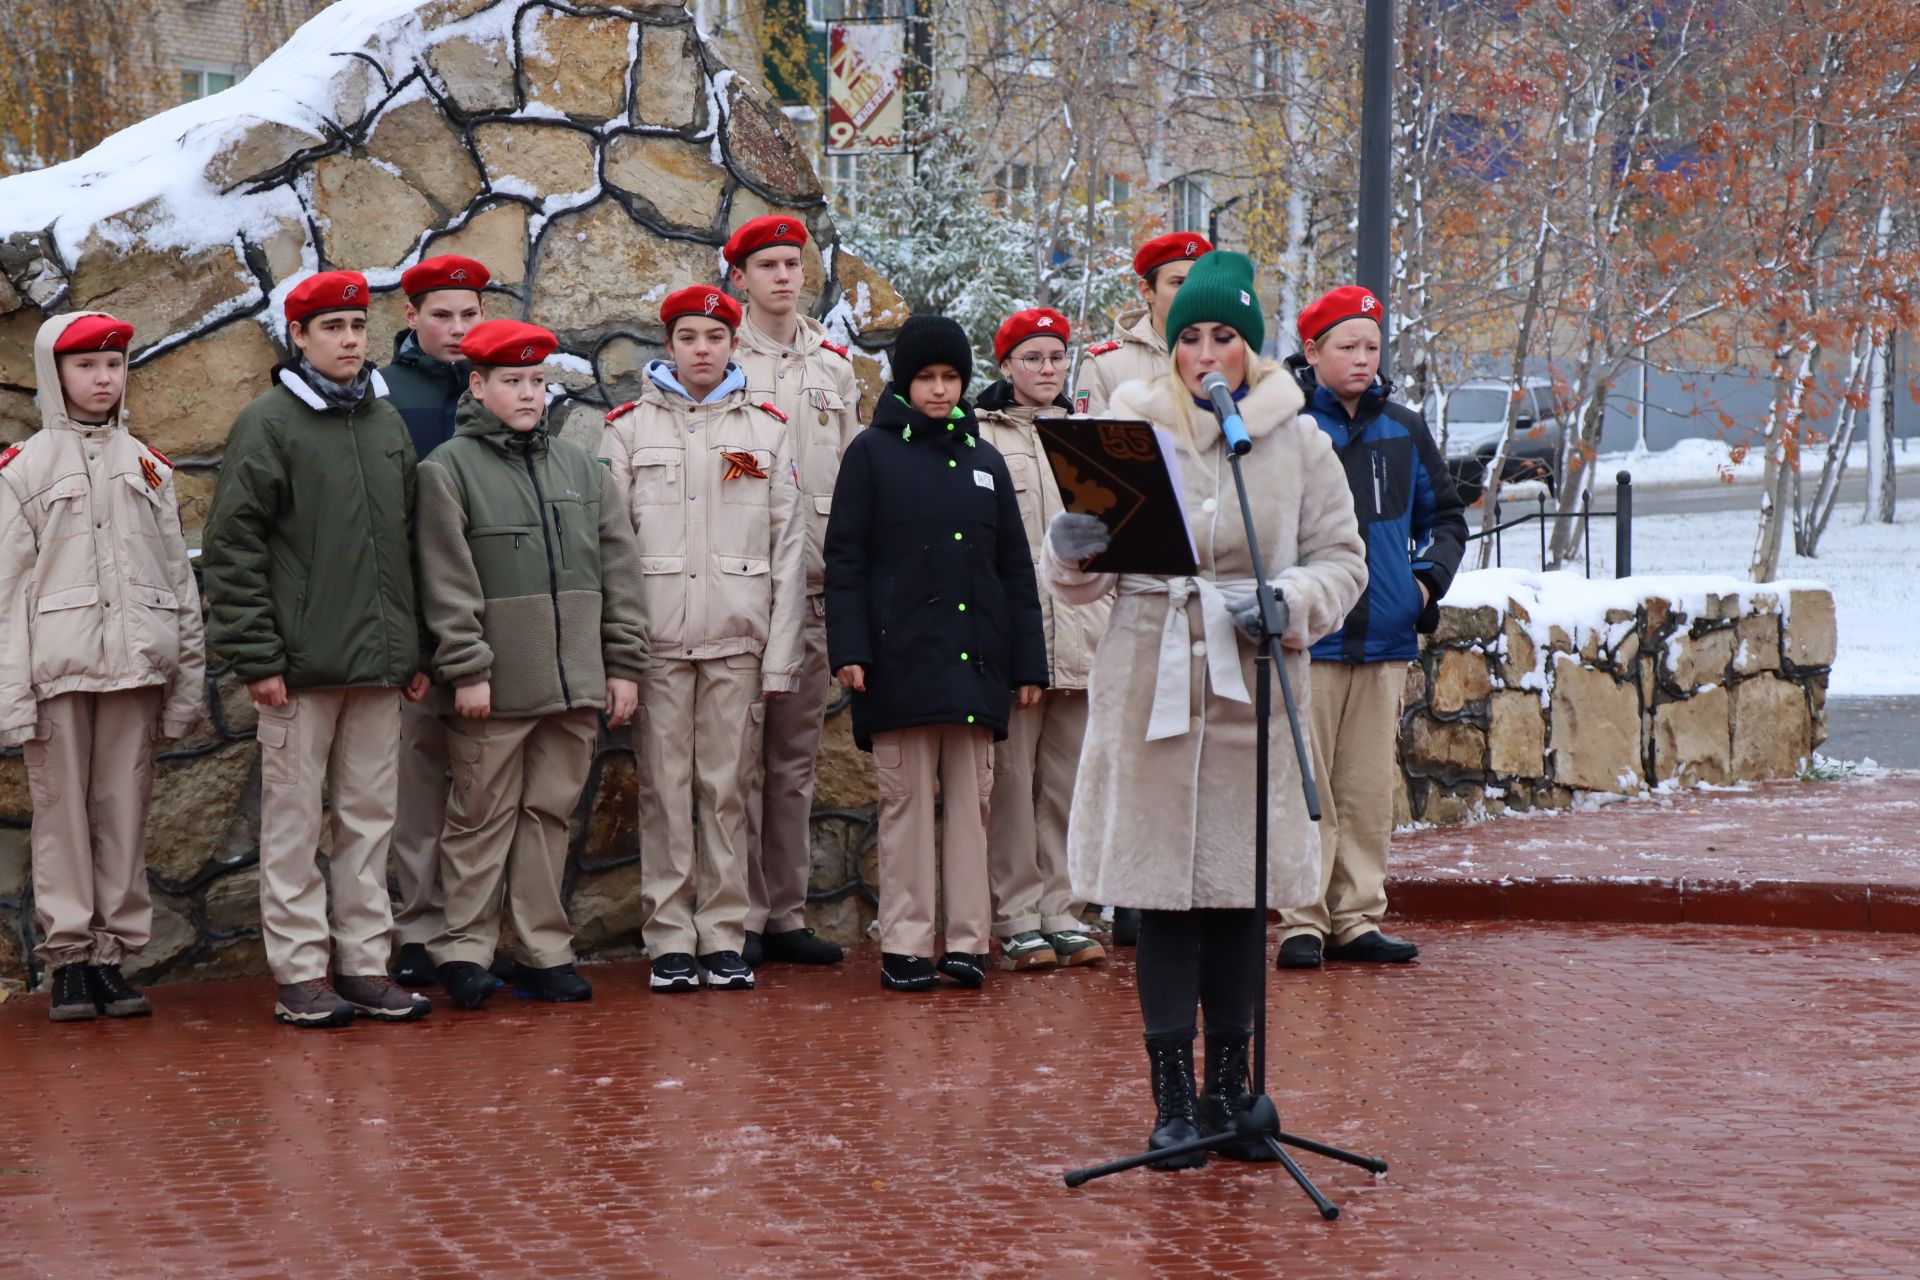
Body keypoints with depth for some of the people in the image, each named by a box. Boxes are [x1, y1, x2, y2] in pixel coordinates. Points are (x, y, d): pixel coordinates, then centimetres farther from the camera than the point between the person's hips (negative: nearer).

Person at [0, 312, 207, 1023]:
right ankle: (68, 957, 2)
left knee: (125, 806, 2)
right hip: (59, 666, -3)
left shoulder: (148, 467, 15)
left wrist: (189, 678, 8)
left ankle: (113, 951, 7)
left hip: (134, 668, 3)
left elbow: (179, 576, 15)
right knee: (62, 806, -3)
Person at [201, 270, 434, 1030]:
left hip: (379, 659, 5)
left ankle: (366, 964, 15)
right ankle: (300, 974, 4)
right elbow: (233, 546, -8)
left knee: (370, 817, 8)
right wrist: (256, 656, -13)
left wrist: (417, 651, 12)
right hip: (301, 664, -5)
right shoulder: (269, 423, -4)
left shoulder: (388, 421, 14)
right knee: (294, 820, -1)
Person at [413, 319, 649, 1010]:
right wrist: (466, 670, -14)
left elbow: (619, 568, 13)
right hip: (495, 690, -4)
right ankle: (464, 949, 9)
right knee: (483, 817, 1)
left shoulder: (579, 466, 14)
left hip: (575, 686, 4)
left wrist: (623, 664, 7)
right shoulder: (448, 469, -1)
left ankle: (545, 953, 14)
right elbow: (448, 583, -8)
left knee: (550, 814, 9)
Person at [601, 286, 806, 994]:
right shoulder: (628, 428, 8)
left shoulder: (766, 428, 11)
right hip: (657, 639, -1)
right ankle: (670, 942, 4)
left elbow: (789, 548, 8)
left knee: (727, 788, 2)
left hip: (738, 641, 1)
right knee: (664, 789, -1)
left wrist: (780, 656, 1)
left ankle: (724, 938, 8)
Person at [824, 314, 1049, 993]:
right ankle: (905, 946, 1)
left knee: (970, 801, 3)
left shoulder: (985, 460, 15)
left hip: (975, 656, 3)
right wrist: (849, 649, -9)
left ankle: (967, 940, 6)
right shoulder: (872, 452, 4)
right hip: (902, 655, -3)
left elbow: (1016, 568, 16)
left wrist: (1028, 661, 12)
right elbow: (845, 556, 0)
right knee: (906, 801, -2)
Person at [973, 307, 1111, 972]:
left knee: (1068, 779, 6)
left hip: (1079, 630, 5)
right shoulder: (978, 437, 2)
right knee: (1011, 777, -4)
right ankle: (1016, 919, 1)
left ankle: (1062, 913, 12)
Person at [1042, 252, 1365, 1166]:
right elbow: (1079, 574, 6)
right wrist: (1073, 554, -17)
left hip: (1255, 689, 1)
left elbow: (1343, 561, 7)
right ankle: (1172, 1097, 7)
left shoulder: (1299, 442, 6)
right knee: (1163, 888, -1)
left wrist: (1288, 600, -12)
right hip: (1150, 687, -1)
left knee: (1244, 890, 5)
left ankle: (1229, 1088, 18)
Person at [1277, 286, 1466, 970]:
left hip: (1385, 636, 4)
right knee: (1305, 785, -4)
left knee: (1370, 788, 8)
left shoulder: (1403, 429, 12)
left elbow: (1445, 516, 23)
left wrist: (1430, 578, 7)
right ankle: (1303, 920, 3)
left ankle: (1357, 918, 15)